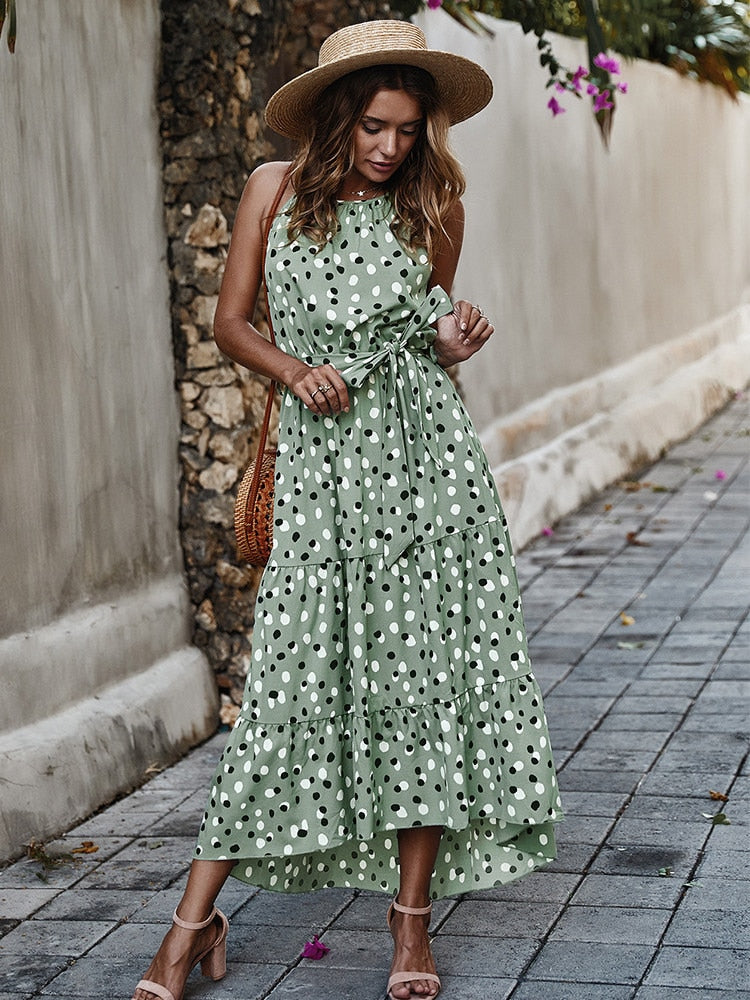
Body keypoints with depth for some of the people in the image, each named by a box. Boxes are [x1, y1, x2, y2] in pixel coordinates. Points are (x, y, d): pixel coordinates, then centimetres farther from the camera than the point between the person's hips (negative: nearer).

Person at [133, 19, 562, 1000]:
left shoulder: (433, 208, 8)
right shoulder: (277, 187, 5)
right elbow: (231, 322, 9)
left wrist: (454, 340, -3)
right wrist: (295, 369, -9)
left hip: (424, 451, 1)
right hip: (323, 455, -1)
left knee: (426, 663, -1)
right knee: (292, 677, -4)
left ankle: (413, 911, 11)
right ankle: (196, 920, 5)